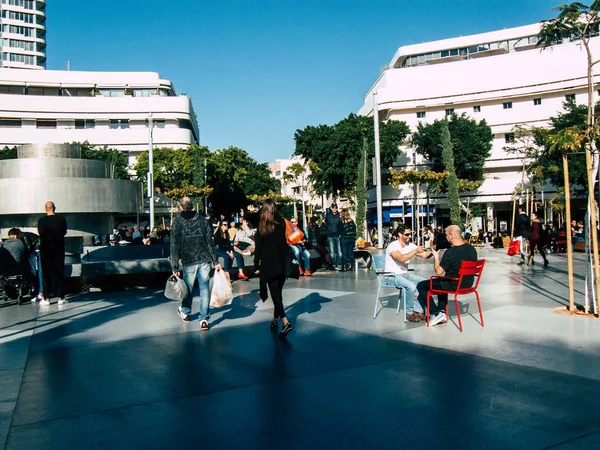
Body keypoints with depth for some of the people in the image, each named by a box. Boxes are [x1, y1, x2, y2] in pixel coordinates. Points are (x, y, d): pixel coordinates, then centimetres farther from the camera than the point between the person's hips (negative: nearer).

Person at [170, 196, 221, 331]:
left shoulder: (177, 222, 0)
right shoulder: (202, 219, 5)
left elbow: (174, 246, -4)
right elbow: (210, 242, 3)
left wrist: (175, 267, -3)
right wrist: (215, 261, 5)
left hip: (188, 261, -1)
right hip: (205, 260, 1)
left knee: (188, 288, 17)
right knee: (204, 288, 2)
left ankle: (185, 312, 39)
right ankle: (204, 319, -1)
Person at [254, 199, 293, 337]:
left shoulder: (262, 227, -7)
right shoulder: (281, 223, 2)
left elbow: (258, 248, -6)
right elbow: (284, 245, 5)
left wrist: (256, 266, 0)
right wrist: (285, 260, 11)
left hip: (268, 265, -4)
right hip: (282, 264, 4)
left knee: (275, 294, -5)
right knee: (278, 292, 15)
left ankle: (285, 322, -18)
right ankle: (275, 320, 25)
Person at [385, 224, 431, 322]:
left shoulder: (410, 245, 5)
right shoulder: (393, 246, -16)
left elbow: (424, 255, -1)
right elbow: (402, 258, -32)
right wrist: (416, 251, -30)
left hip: (405, 274, 8)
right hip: (392, 276, -8)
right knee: (411, 286, -31)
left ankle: (418, 311, -5)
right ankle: (409, 313, -12)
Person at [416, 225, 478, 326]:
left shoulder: (450, 252, -25)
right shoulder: (472, 248, -3)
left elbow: (438, 272, -20)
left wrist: (436, 257, -5)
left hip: (453, 285, -8)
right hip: (468, 283, 8)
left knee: (421, 286, 6)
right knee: (441, 282, 37)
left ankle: (436, 313, 2)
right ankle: (442, 311, 30)